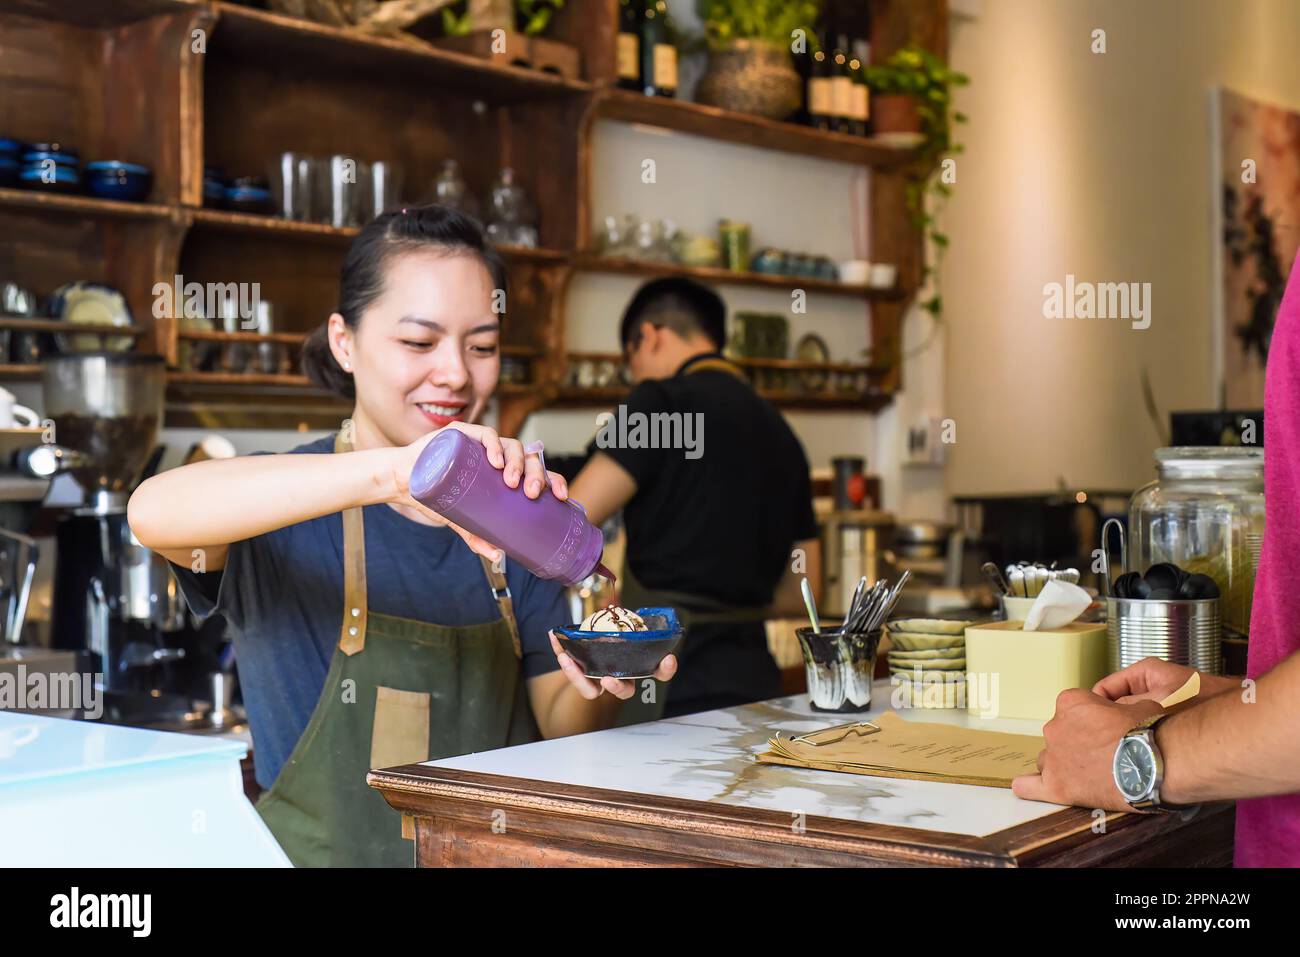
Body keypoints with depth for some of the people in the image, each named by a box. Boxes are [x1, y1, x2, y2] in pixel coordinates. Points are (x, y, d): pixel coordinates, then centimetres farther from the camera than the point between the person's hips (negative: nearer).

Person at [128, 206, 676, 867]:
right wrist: (392, 471, -35)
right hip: (319, 852, -3)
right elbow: (154, 512, -26)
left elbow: (556, 730, 11)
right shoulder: (283, 517, -4)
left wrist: (596, 691, -11)